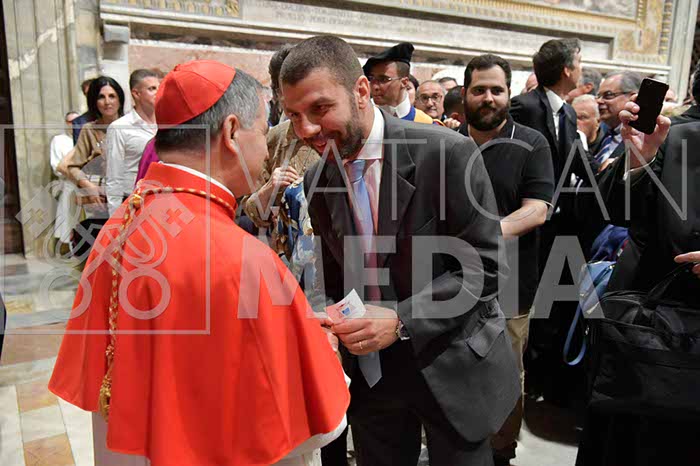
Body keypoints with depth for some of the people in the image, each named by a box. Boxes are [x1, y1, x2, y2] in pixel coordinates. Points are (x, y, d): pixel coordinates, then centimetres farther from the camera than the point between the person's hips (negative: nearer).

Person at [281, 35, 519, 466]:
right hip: (369, 371, 4)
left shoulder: (447, 153, -18)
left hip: (451, 365, -4)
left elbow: (483, 266, -17)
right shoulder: (318, 181, -1)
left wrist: (401, 319, -25)